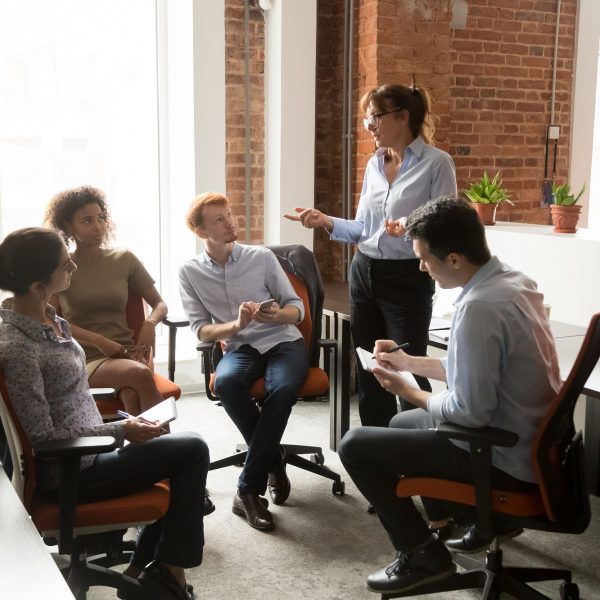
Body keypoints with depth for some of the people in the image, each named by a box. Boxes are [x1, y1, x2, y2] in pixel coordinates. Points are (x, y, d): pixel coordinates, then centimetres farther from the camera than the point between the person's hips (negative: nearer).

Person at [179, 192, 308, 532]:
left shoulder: (262, 257, 3)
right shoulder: (190, 272, 3)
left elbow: (297, 308, 4)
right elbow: (201, 331, -1)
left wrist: (277, 315, -19)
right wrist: (236, 325, -20)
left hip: (284, 341, 0)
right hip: (240, 347, 1)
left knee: (282, 388, -34)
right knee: (226, 383, -36)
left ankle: (248, 491, -24)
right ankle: (273, 460, -12)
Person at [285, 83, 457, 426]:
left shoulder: (437, 163, -9)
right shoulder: (374, 165, 10)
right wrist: (327, 221, -2)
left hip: (408, 280, -7)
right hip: (364, 275, 7)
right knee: (369, 374, 12)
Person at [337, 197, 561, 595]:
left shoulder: (479, 307, -28)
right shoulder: (513, 281, 1)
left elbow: (470, 412, -26)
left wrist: (410, 393, -9)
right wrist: (409, 361, 14)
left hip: (506, 458, -10)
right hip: (530, 441, 10)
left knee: (355, 446, -5)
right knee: (405, 423, 29)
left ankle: (422, 554, 5)